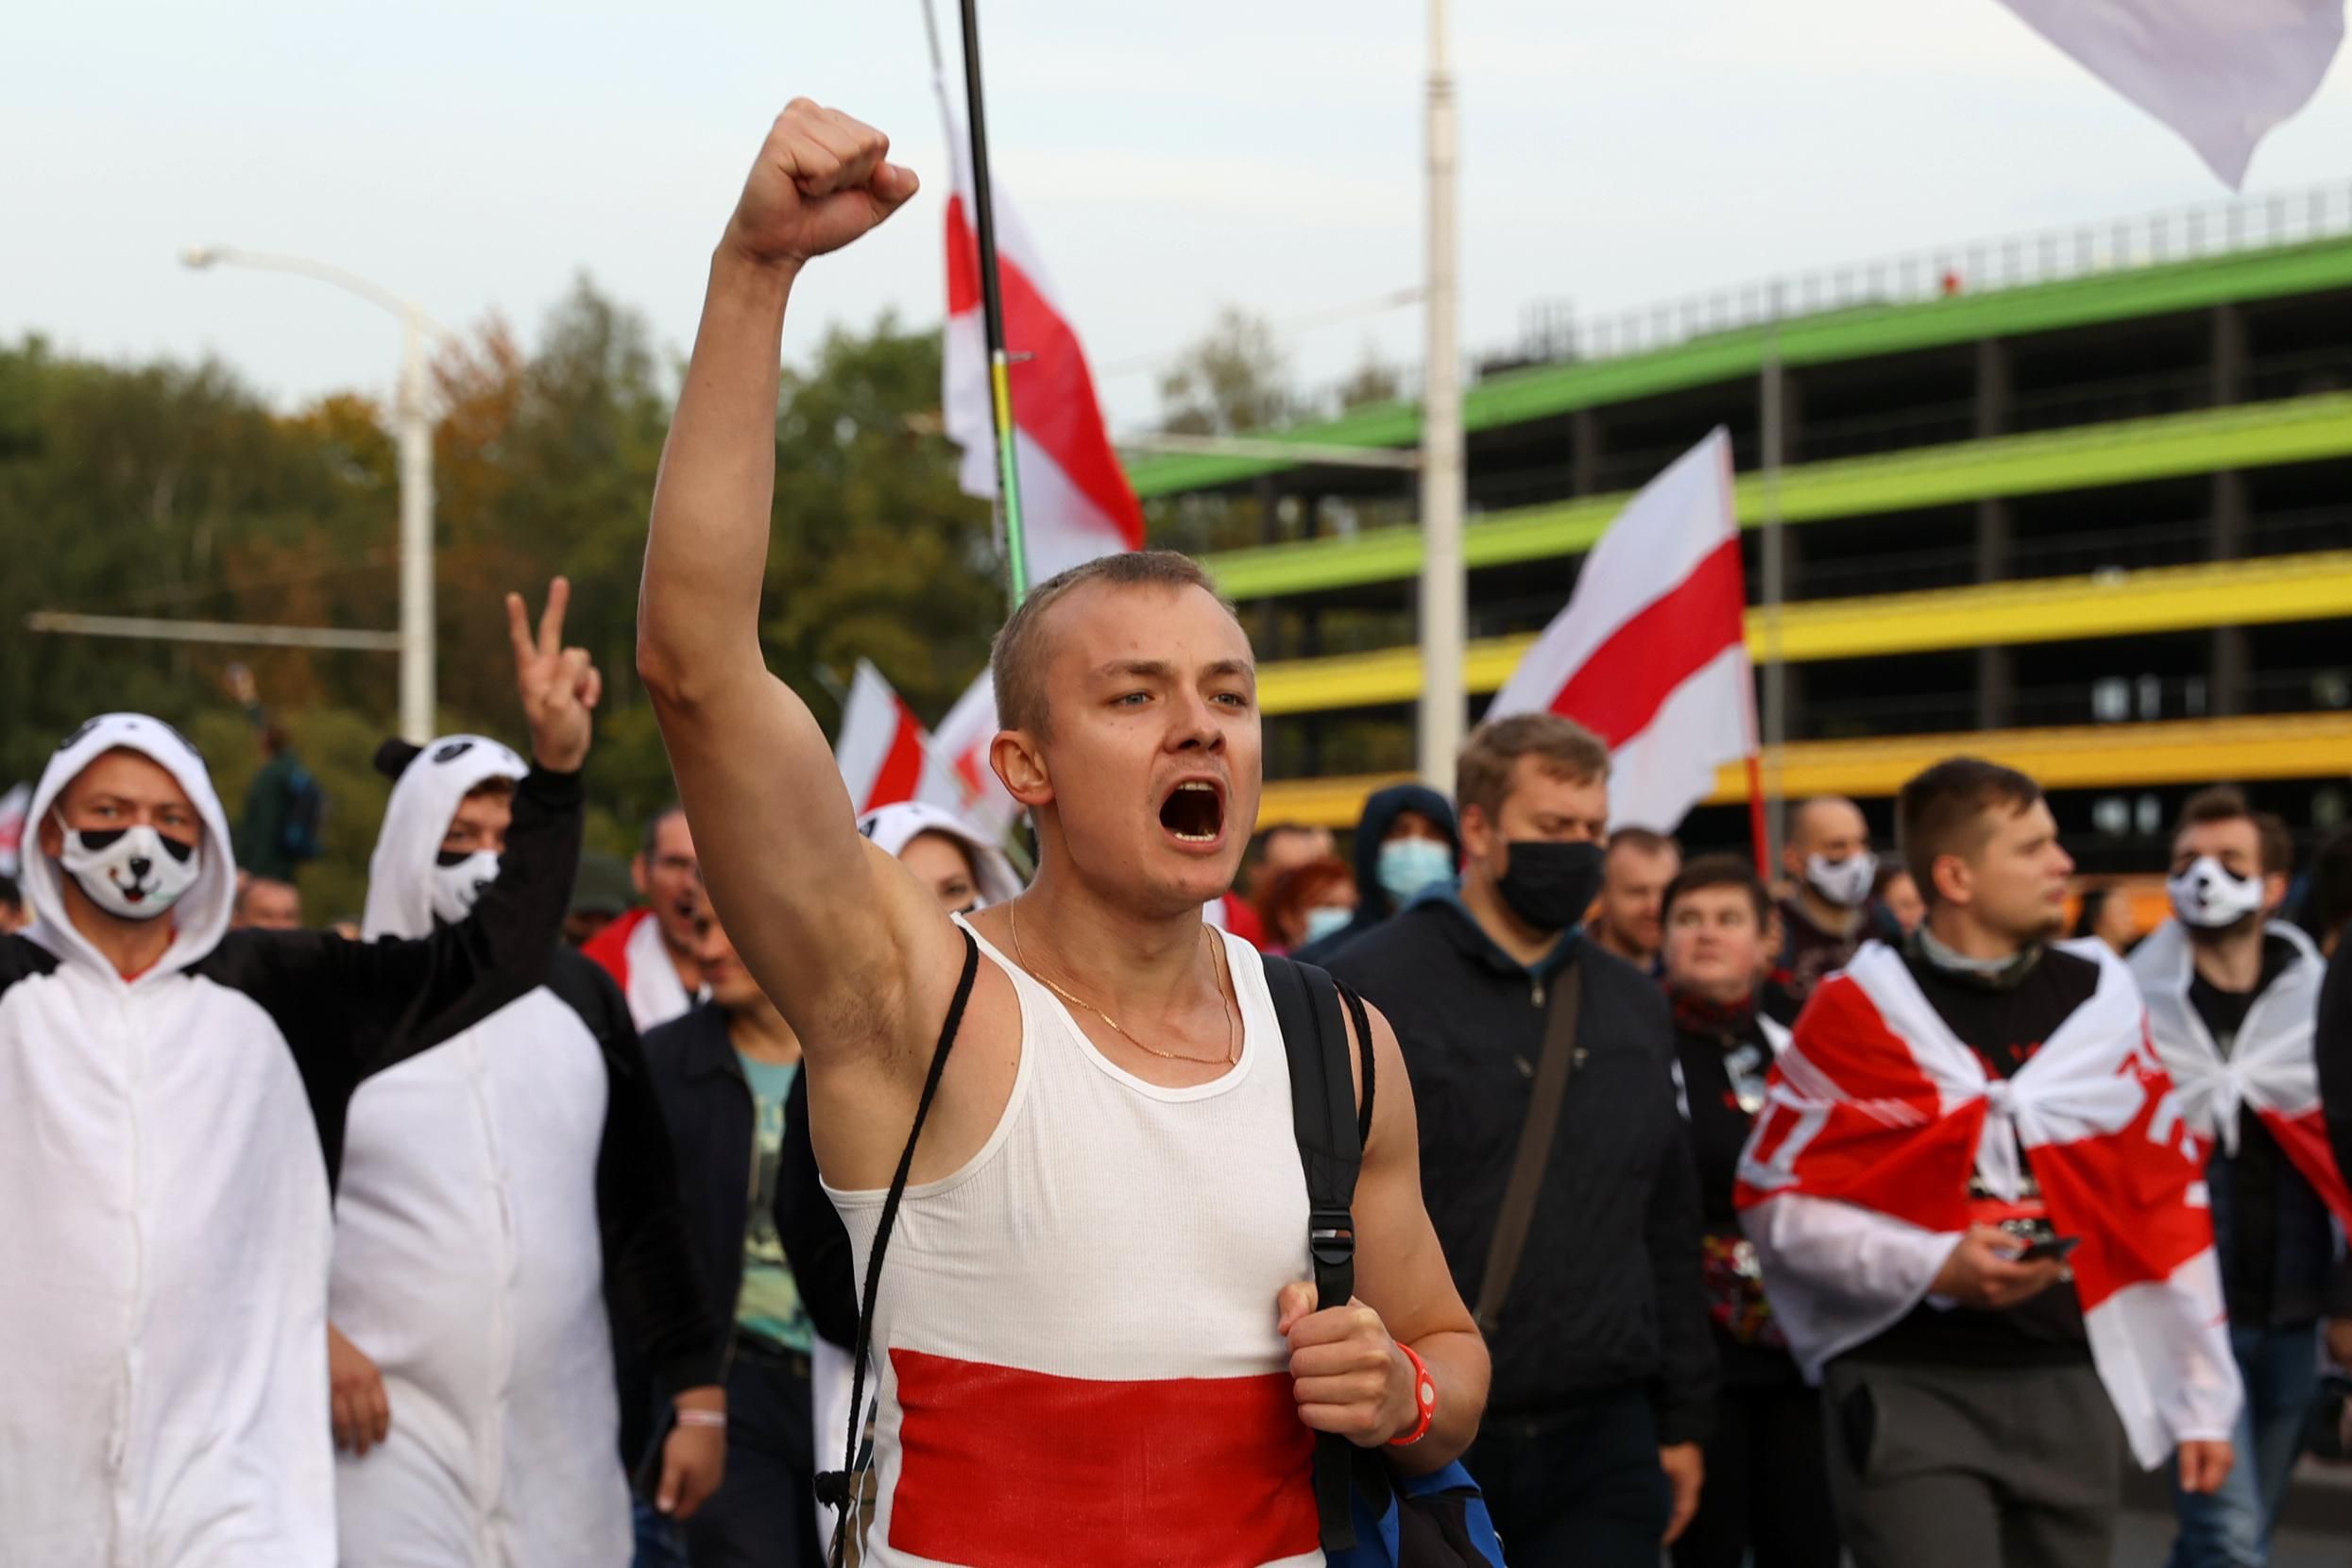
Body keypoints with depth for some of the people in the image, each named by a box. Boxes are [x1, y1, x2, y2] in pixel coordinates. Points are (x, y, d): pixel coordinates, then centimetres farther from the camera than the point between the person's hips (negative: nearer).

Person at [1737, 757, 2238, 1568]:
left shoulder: (2100, 1001, 9)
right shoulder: (1861, 1012, -4)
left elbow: (2169, 1200, 12)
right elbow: (1775, 1201, -2)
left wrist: (2204, 1398, 11)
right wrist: (1931, 1263, -16)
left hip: (2071, 1388, 4)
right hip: (1908, 1388, -4)